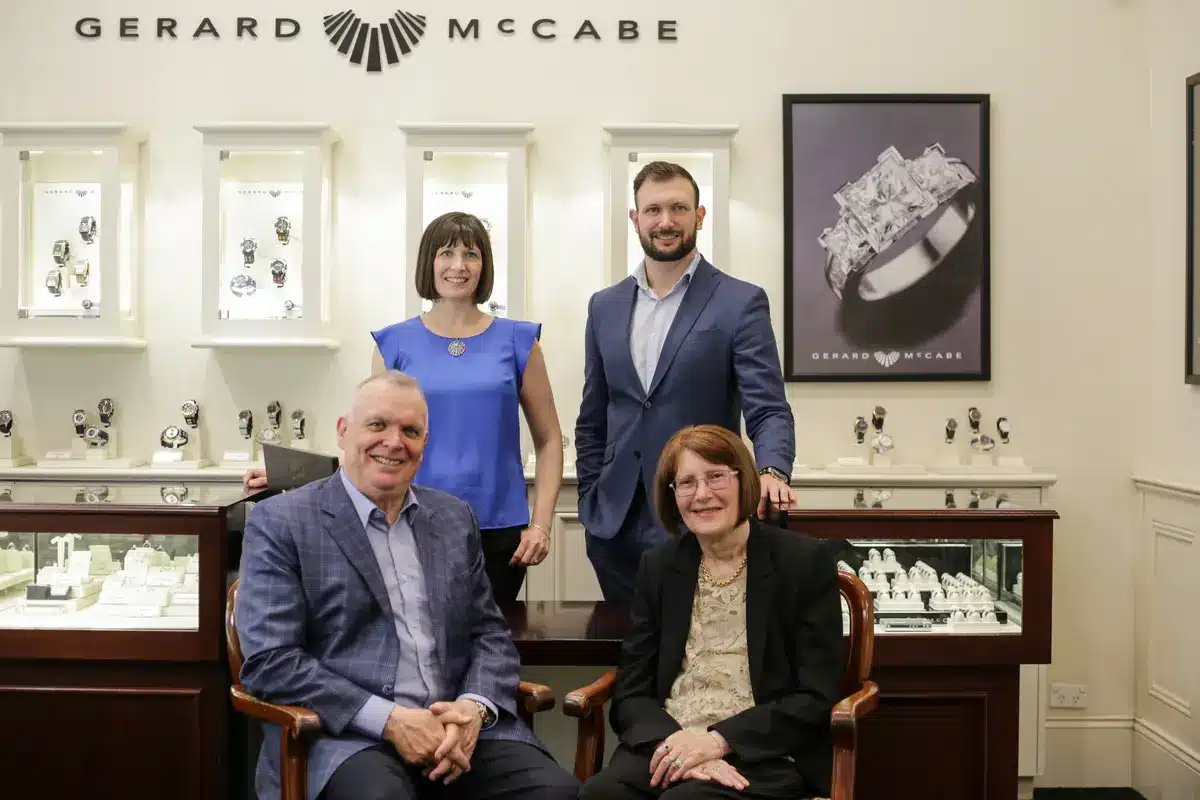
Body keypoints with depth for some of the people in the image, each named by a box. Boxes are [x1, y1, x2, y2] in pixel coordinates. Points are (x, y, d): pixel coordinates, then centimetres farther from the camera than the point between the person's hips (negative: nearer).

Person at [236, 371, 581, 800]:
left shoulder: (455, 517, 15)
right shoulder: (281, 521, 0)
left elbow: (490, 633, 14)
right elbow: (269, 661, -7)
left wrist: (475, 707, -7)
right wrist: (390, 720, -16)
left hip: (459, 725, 4)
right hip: (347, 733, -4)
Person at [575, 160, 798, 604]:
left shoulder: (742, 302, -4)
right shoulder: (605, 306, 10)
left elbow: (768, 410, -10)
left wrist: (772, 471, -29)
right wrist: (590, 506, 9)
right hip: (615, 528, 4)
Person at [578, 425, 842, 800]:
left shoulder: (805, 560, 0)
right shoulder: (658, 566, 11)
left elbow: (815, 698, -3)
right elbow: (630, 693, 8)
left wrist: (718, 741, -13)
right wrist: (674, 742, -13)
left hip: (761, 756, -3)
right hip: (667, 746, 3)